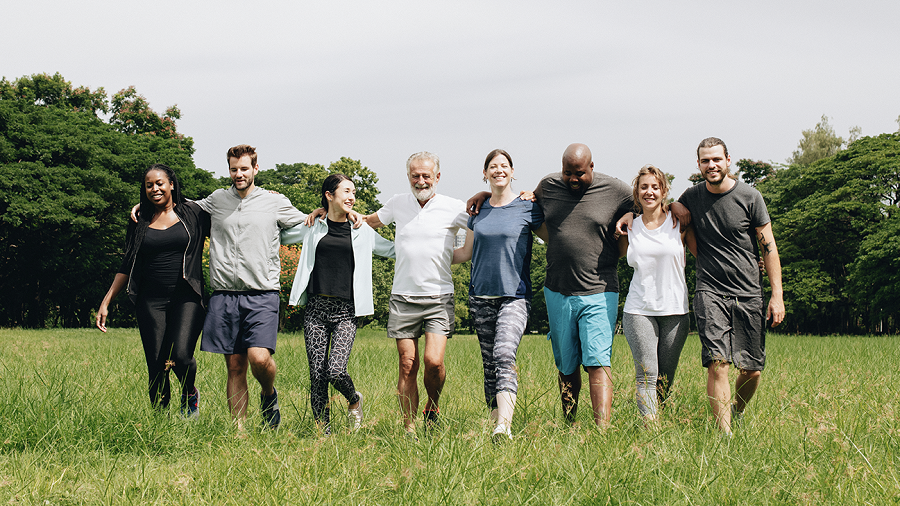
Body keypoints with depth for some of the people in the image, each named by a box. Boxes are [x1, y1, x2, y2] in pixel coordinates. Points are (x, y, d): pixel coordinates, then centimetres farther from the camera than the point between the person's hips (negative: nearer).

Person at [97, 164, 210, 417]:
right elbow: (127, 267, 17)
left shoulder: (192, 213, 6)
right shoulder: (140, 223, 13)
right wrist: (106, 302, 12)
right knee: (156, 366, -3)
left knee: (180, 355, -21)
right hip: (151, 301, 3)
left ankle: (190, 394, 10)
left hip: (186, 298, -2)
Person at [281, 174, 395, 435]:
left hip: (346, 311, -1)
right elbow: (278, 237, 23)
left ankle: (354, 401, 15)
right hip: (316, 308, 1)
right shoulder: (313, 227, 10)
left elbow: (393, 250, 21)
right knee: (317, 374, -2)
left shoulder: (362, 231, 11)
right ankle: (323, 430, 10)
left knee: (336, 370, -16)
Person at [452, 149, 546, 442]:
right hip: (481, 297, 5)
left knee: (504, 355, -23)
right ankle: (495, 423, 11)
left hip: (514, 296, -5)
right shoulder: (478, 210, 12)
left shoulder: (527, 207, 2)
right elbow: (466, 252, 22)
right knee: (489, 363, 5)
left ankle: (504, 427, -34)